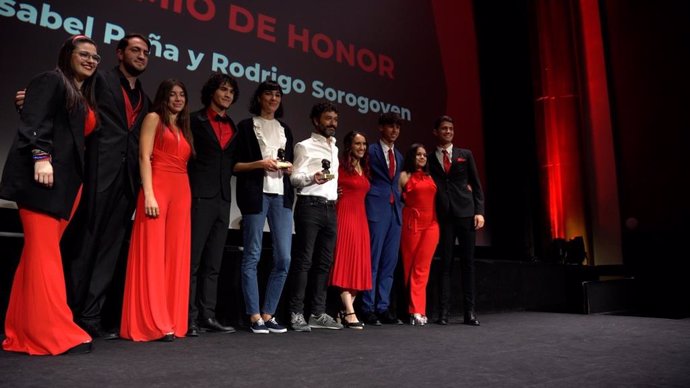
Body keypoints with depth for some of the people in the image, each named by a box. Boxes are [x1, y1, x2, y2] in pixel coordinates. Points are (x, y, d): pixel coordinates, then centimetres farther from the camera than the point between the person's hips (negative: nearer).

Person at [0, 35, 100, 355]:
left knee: (40, 254, 7)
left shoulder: (85, 98, 25)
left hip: (67, 183, 8)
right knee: (44, 252, -10)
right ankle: (53, 332, -11)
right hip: (42, 177, -8)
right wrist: (41, 156, -23)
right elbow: (34, 120, -11)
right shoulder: (50, 81, 3)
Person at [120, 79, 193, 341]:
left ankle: (171, 321, 9)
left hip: (181, 192, 6)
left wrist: (185, 196, 7)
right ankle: (152, 323, -5)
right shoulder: (153, 119, 6)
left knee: (175, 256, 4)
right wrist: (148, 195, -16)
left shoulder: (183, 128, 24)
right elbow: (144, 157, -5)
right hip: (158, 189, -6)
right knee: (153, 255, -7)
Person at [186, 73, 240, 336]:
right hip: (200, 197, -6)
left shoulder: (233, 127, 18)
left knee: (213, 263, 7)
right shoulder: (196, 120, 2)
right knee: (193, 260, -4)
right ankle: (190, 318, 1)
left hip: (222, 199, 6)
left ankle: (207, 315, 13)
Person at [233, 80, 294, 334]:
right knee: (252, 256, -3)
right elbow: (234, 164, 1)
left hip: (281, 195, 5)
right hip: (255, 193, -5)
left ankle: (268, 314, 9)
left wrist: (289, 168, 4)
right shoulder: (246, 126, 7)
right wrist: (260, 164, -13)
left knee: (284, 258, -1)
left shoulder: (285, 129, 22)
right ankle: (254, 316, 5)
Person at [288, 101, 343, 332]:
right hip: (310, 206, -7)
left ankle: (318, 313, 12)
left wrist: (335, 192, 16)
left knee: (324, 262, 6)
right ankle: (296, 314, -4)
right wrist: (312, 178, -26)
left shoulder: (335, 148, 21)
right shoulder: (305, 146, 0)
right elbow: (295, 178, -8)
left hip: (330, 208, 7)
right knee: (304, 261, -8)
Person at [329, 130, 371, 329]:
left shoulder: (364, 169, 19)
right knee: (345, 262, -9)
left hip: (360, 218, 8)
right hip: (345, 216, -8)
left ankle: (346, 310, 10)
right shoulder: (341, 165, -3)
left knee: (358, 264, 5)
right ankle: (350, 313, -12)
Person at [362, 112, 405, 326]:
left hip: (395, 211, 7)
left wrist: (399, 203, 11)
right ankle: (368, 308, 3)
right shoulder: (371, 151, -1)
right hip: (377, 210, -7)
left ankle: (383, 307, 13)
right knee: (373, 261, -4)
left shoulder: (399, 156, 20)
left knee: (389, 263, 6)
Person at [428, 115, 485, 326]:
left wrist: (479, 211, -2)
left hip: (466, 213, 1)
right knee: (445, 263, 1)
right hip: (443, 216, -1)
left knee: (467, 262, 3)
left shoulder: (465, 155, 11)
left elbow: (476, 185, 8)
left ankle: (469, 311, 8)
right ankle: (444, 311, 4)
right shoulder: (429, 159, 9)